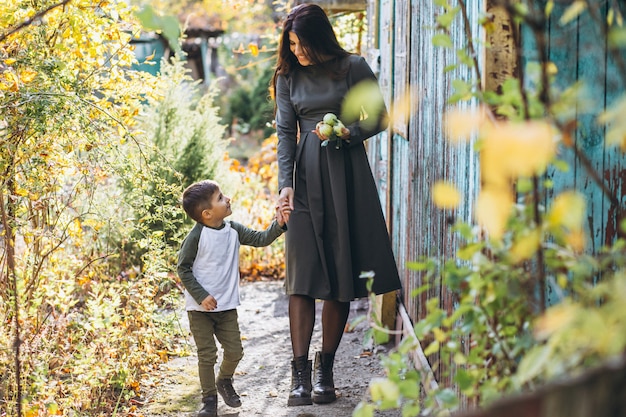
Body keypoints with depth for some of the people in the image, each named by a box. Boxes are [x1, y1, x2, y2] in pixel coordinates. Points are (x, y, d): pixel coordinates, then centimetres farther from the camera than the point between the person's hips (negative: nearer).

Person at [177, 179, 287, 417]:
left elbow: (260, 239, 3)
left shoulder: (233, 231, 0)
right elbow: (183, 268, -13)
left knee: (235, 351, 7)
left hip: (227, 306, 5)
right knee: (207, 355, 0)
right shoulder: (196, 237, -16)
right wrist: (201, 296, -17)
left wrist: (278, 225, -14)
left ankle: (224, 382, 36)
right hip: (200, 308, -5)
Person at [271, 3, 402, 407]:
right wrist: (285, 185, -4)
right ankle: (301, 374, -7)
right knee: (303, 276, -6)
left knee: (341, 275, 1)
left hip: (346, 175, -2)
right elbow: (285, 133, 6)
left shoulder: (353, 67, 0)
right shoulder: (288, 76, 8)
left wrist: (347, 133, -14)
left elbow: (379, 118, 5)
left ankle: (326, 370, 11)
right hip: (306, 177, 2)